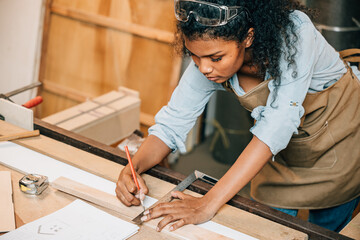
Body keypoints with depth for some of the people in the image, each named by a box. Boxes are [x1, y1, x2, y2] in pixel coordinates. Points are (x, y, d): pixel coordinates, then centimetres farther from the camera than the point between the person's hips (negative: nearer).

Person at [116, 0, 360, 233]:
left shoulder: (293, 31, -38)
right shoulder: (207, 62, -23)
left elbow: (276, 126, -44)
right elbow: (172, 123, -15)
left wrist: (209, 204, -48)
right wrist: (132, 168, -35)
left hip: (339, 138, -3)